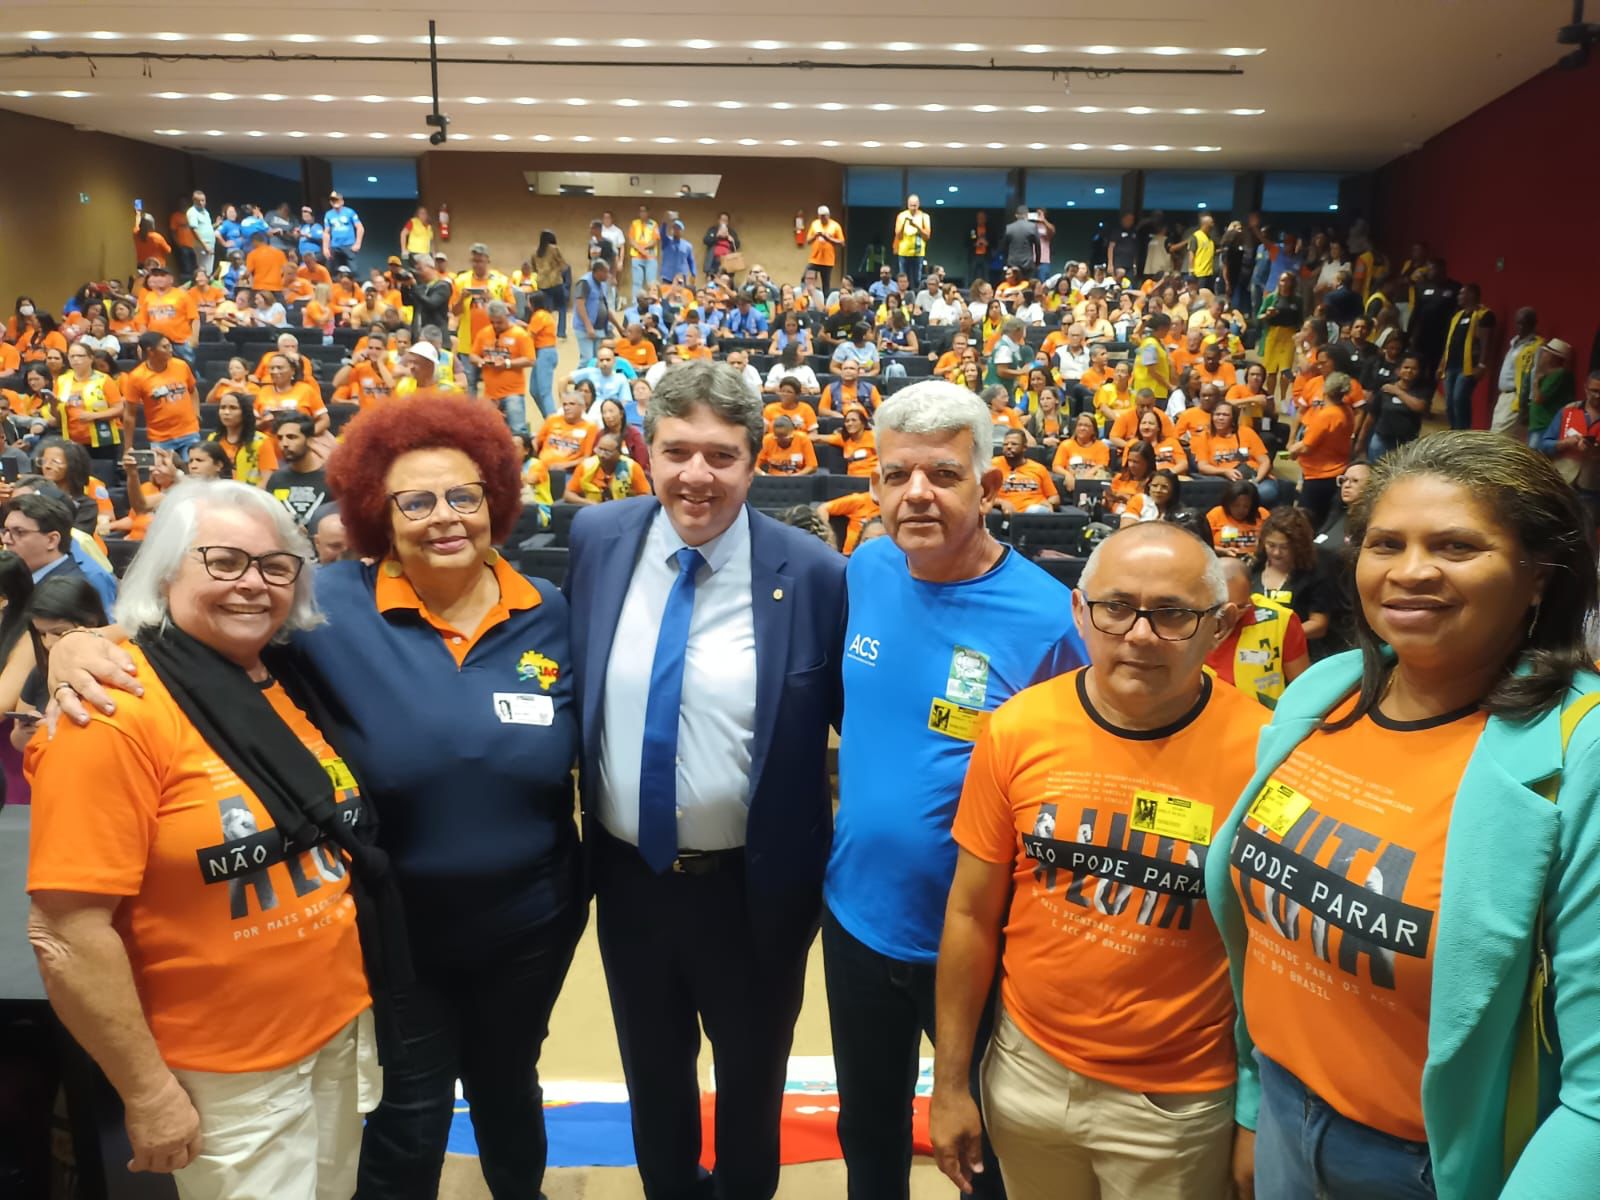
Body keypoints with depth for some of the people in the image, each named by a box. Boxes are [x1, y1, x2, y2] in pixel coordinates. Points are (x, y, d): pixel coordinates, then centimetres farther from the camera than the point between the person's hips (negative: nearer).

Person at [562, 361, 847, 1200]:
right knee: (651, 1067, 26)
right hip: (629, 873, 3)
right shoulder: (597, 540, -8)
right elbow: (574, 691, 5)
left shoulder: (811, 572, -18)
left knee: (750, 1069, 24)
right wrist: (578, 820, 4)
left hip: (755, 884, -2)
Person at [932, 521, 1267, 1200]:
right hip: (1027, 1069, 3)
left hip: (1179, 1104, -2)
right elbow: (971, 916, -3)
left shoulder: (1261, 751, -18)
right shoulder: (1017, 729, -11)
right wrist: (949, 1084, 2)